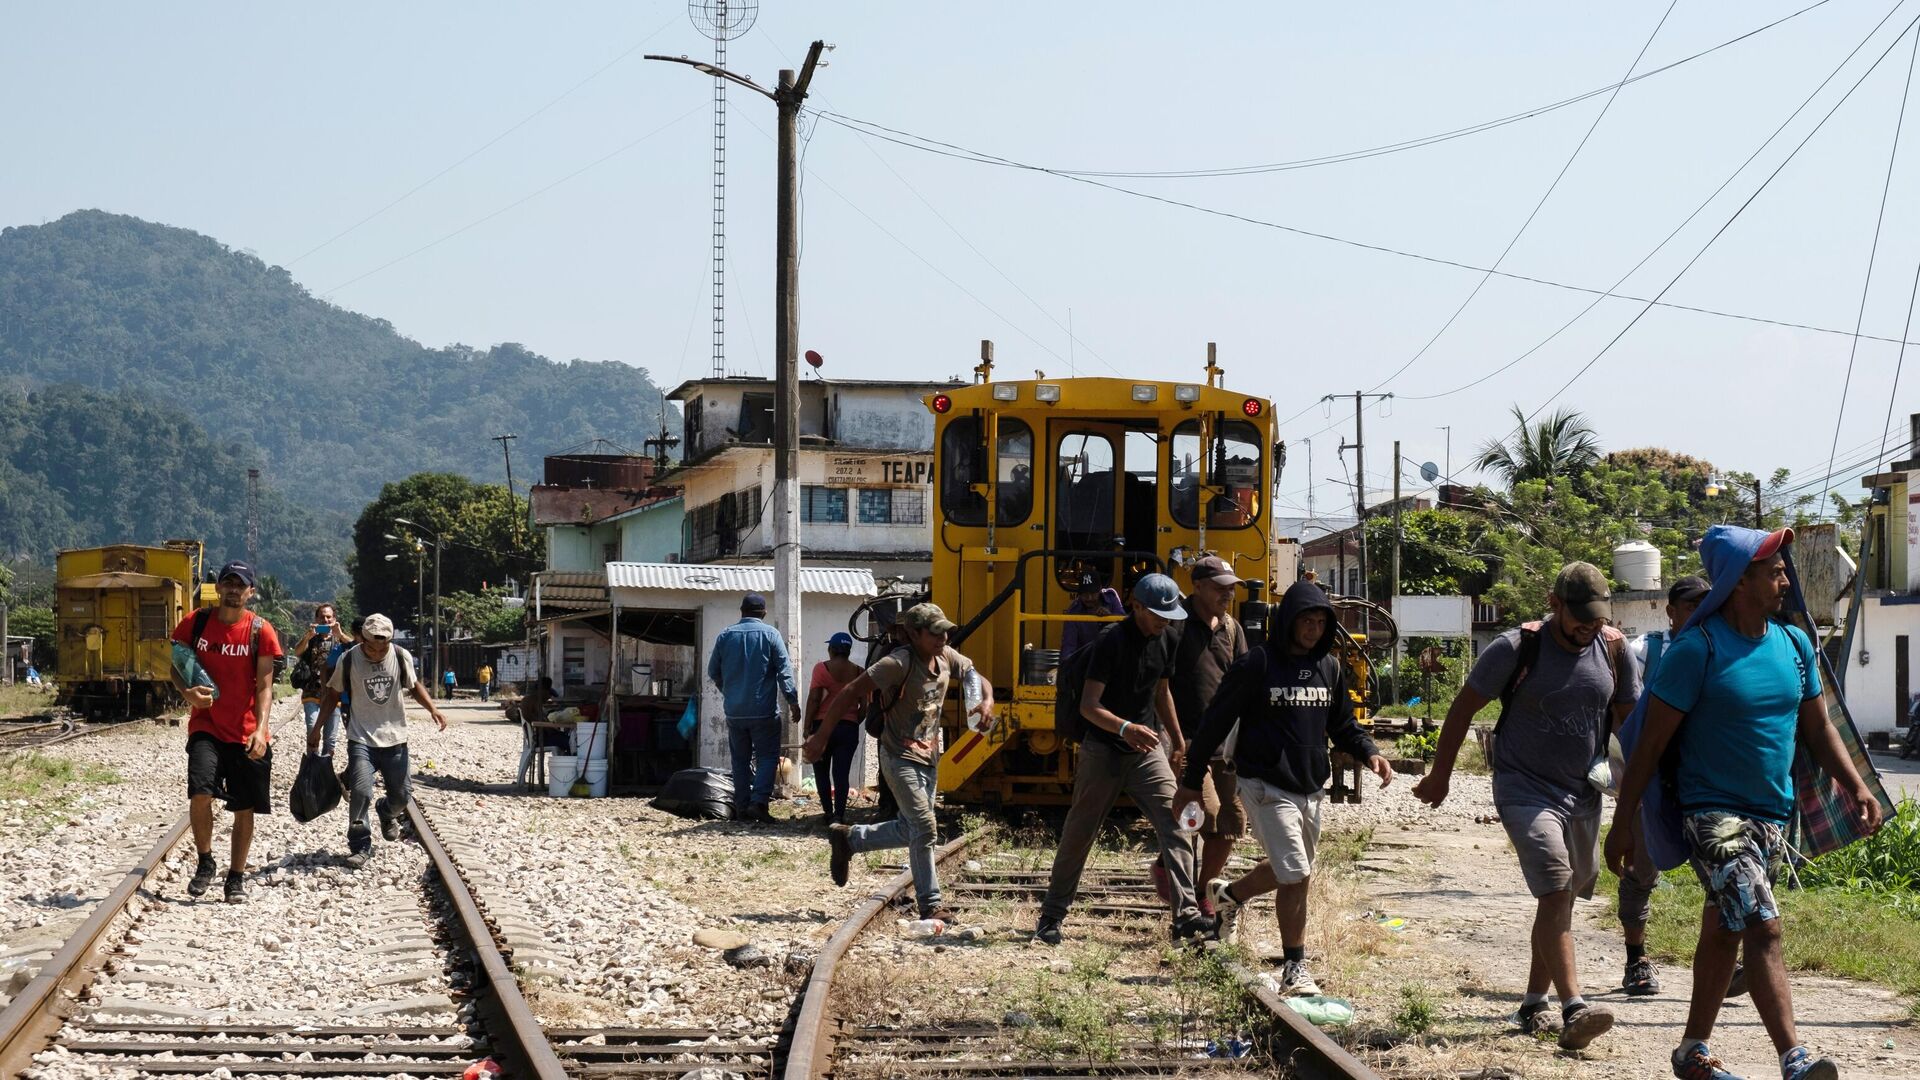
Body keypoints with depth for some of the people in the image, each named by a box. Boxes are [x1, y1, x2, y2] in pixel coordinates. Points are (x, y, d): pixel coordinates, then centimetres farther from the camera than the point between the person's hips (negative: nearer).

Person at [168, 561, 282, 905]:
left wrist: (260, 729, -19)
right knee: (200, 793, -19)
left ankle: (237, 876, 19)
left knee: (244, 808, 5)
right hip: (206, 727, 0)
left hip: (248, 734, 0)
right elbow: (177, 666, 8)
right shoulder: (195, 623, 0)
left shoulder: (261, 631, -4)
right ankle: (205, 862, 3)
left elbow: (264, 685, -6)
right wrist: (187, 692, -15)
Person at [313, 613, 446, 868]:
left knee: (401, 796, 9)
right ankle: (360, 847, -2)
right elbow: (333, 694, 3)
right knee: (360, 792, -19)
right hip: (362, 739, -2)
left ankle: (387, 814, 46)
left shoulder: (402, 657, -6)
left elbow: (414, 685, 11)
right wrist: (317, 729, 3)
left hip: (395, 738, 2)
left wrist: (432, 709, -6)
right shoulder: (348, 660, -10)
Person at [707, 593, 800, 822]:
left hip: (734, 711, 3)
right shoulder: (770, 634, -6)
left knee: (740, 759, 11)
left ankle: (742, 807, 10)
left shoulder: (725, 636, 5)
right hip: (763, 710, -3)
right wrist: (792, 700, -8)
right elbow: (784, 670, -10)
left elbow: (713, 671, 12)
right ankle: (759, 801, -13)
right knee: (767, 756, 2)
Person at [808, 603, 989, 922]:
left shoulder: (946, 657, 0)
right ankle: (931, 905, -5)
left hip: (928, 758, 8)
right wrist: (820, 737, -21)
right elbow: (850, 693, -21)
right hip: (900, 759, -8)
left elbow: (977, 679, 15)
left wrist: (987, 701, -10)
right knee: (924, 827, -13)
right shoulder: (899, 664, -22)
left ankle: (848, 838, 31)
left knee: (909, 831, 12)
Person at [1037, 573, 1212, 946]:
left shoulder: (1162, 642, 5)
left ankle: (1186, 915, -15)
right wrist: (1124, 728, -38)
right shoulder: (1111, 642, -17)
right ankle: (1051, 915, 19)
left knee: (1175, 824, -11)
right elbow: (1088, 705, -22)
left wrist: (1177, 740, 26)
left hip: (1146, 750, 5)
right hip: (1103, 750, -5)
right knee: (1079, 832, 5)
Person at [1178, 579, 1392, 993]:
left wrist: (1370, 753, -3)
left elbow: (1343, 725, 18)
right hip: (1267, 786, -7)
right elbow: (1215, 723, -5)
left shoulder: (1330, 667, 7)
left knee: (1291, 871, 17)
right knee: (1295, 874, -12)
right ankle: (1294, 970, 0)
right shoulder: (1257, 664, -10)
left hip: (1310, 788, 7)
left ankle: (1228, 894, 46)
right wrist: (1191, 781, -3)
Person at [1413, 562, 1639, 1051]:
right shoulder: (1515, 649, -12)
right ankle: (1574, 1010, -29)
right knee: (1555, 891, -20)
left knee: (1560, 899, 13)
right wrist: (1439, 776, 3)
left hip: (1583, 793, 5)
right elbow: (1464, 707, -2)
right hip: (1524, 787, -5)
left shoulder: (1613, 649, 1)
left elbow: (1631, 720, 10)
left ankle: (1534, 1004, 27)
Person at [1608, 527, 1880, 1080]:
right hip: (1712, 812, -7)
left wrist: (1856, 786, -1)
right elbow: (1651, 743, -10)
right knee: (1763, 928, -20)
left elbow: (1818, 728, 14)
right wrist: (1622, 824, -10)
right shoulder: (1697, 650, -13)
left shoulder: (1794, 644, 6)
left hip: (1773, 816, 7)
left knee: (1724, 932, 16)